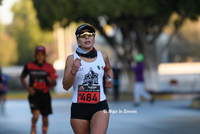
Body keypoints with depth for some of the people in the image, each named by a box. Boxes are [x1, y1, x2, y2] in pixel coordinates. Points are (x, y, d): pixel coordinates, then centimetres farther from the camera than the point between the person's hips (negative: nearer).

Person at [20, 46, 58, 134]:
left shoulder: (49, 67, -3)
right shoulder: (29, 66, -3)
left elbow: (54, 83, -2)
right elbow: (22, 77, 14)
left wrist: (50, 80, -26)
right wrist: (27, 88, -1)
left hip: (45, 95, 1)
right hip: (34, 94, -1)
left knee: (45, 117, 9)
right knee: (36, 115, -19)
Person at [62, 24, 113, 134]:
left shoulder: (103, 57, 7)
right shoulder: (72, 59, 0)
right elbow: (65, 86, -5)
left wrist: (109, 80, 11)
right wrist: (74, 71, -21)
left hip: (100, 105, 0)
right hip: (79, 107, 0)